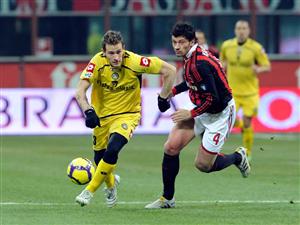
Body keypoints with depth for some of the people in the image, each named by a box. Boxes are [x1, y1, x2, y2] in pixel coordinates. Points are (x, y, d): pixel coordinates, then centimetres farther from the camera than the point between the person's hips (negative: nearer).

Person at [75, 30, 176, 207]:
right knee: (99, 159, 12)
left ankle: (89, 191, -11)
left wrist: (163, 98, -10)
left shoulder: (135, 62, -25)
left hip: (128, 115, -3)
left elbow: (170, 70, -15)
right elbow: (80, 91, -26)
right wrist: (89, 112, -43)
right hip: (102, 116, 3)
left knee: (112, 150, -27)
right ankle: (111, 183, 47)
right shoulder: (97, 63, -21)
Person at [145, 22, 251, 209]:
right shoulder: (192, 56, 0)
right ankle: (167, 198, 7)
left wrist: (191, 113, -17)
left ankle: (238, 157, 28)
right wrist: (173, 91, 10)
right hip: (202, 111, 9)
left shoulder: (199, 64, -29)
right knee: (171, 147, -5)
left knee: (203, 165, -1)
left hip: (219, 114, -9)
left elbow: (213, 99, -29)